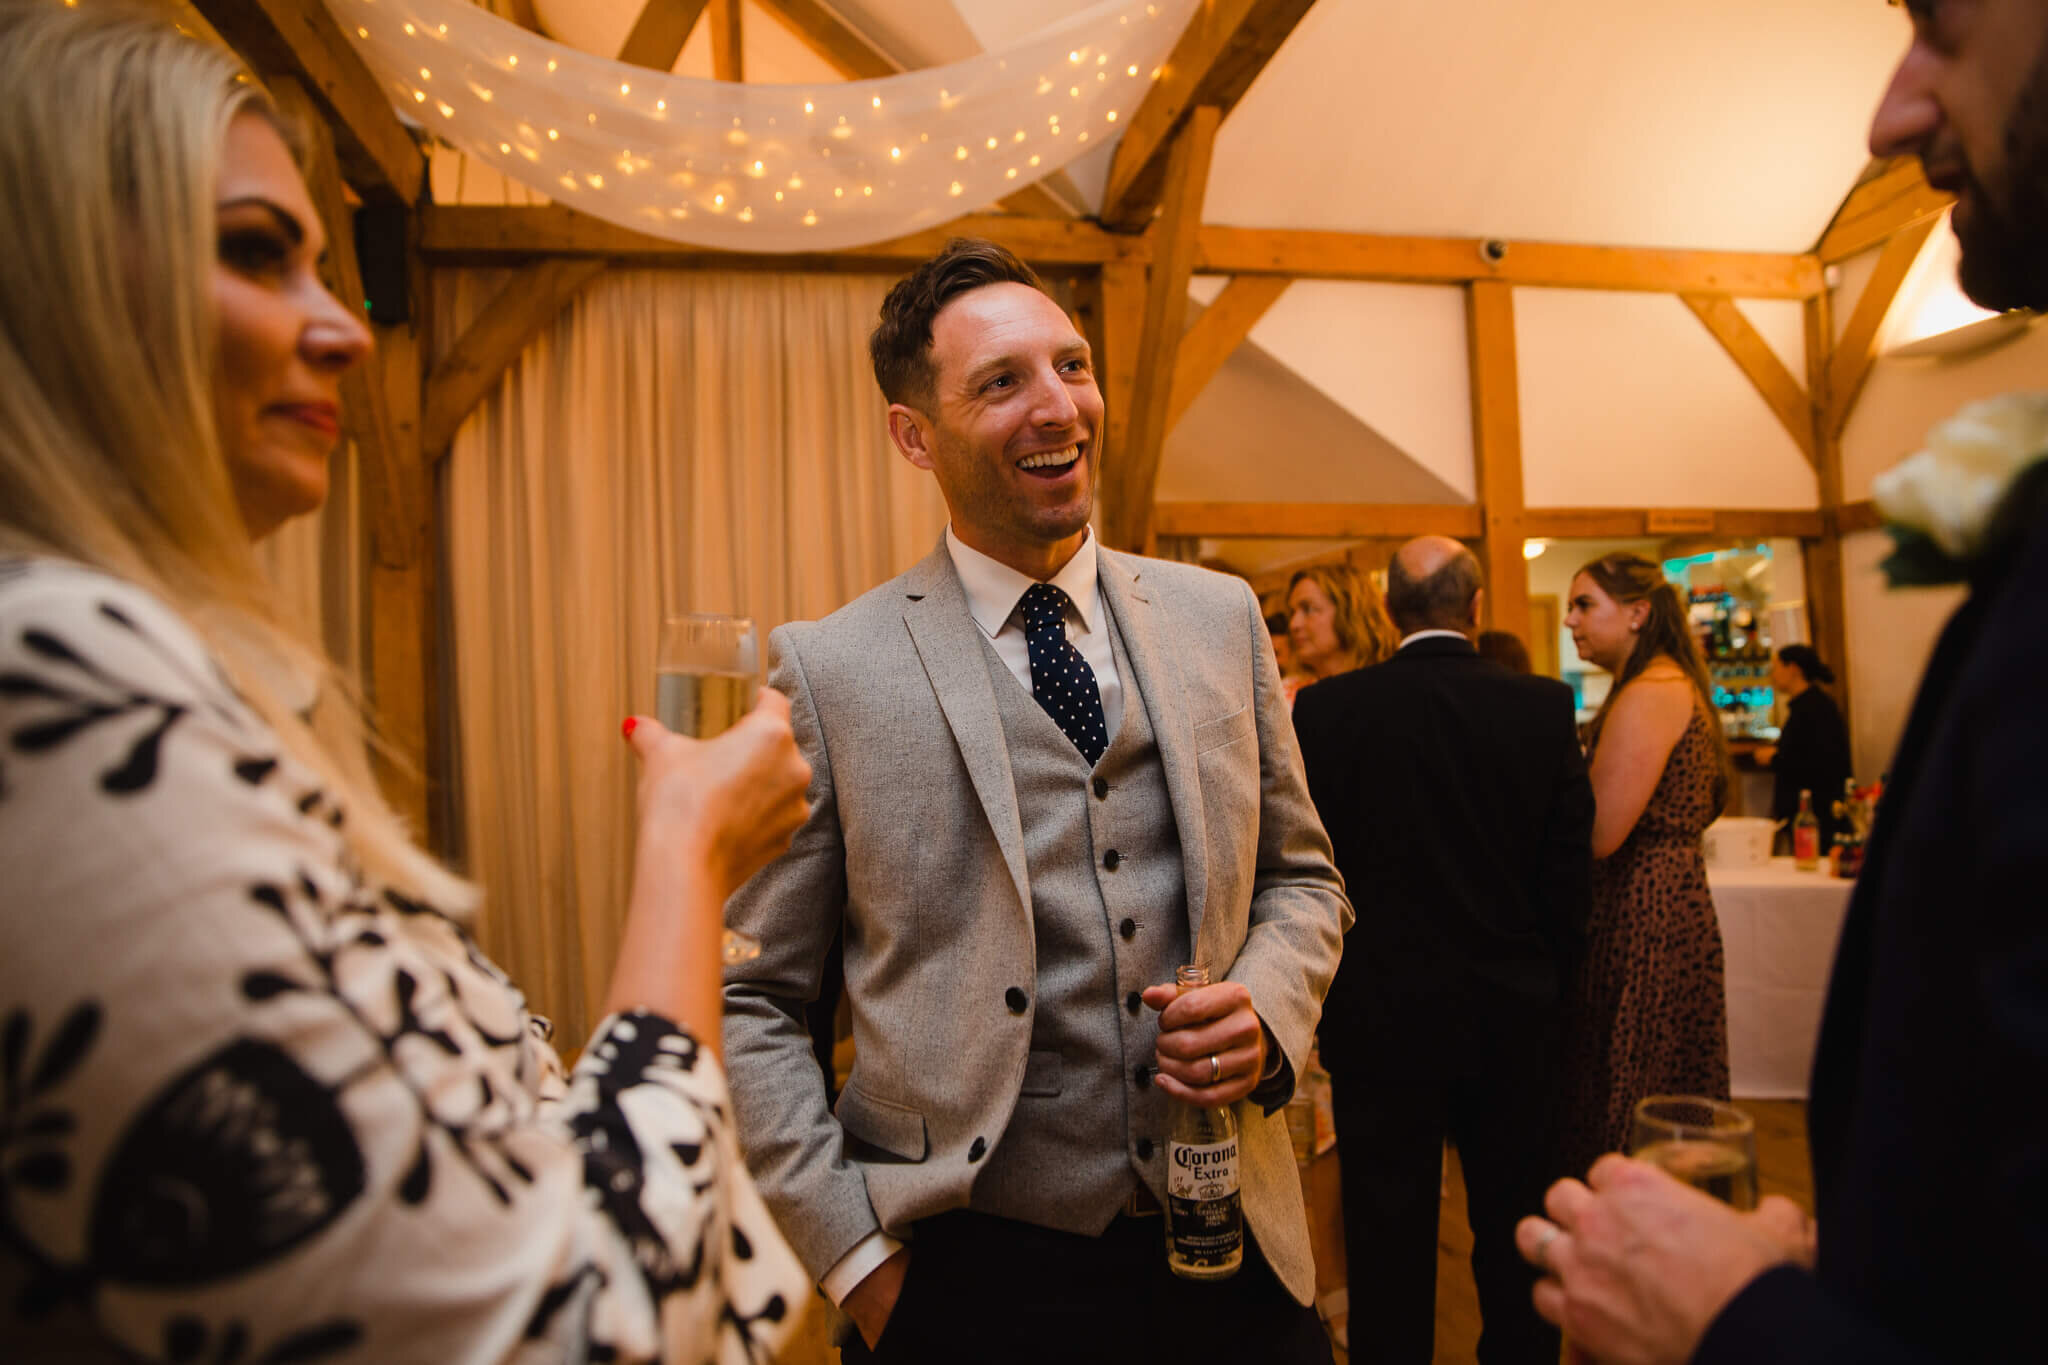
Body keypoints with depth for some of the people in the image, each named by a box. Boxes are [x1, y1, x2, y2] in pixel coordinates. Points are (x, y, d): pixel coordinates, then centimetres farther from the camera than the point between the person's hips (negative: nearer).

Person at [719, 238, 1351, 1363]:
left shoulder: (1220, 617, 1)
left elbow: (1301, 878, 10)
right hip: (972, 1274, -3)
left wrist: (1268, 1010, -8)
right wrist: (855, 1254, -9)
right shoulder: (826, 671, -10)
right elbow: (747, 998, -5)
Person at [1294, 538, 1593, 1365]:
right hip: (1511, 1016, 2)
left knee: (1390, 1239, 13)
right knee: (1514, 1234, 20)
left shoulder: (1325, 708, -12)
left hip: (1380, 1017, -1)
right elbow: (1571, 875, -4)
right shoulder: (1545, 708, -7)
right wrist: (1540, 978, 12)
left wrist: (1333, 989, 7)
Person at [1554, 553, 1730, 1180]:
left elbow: (1599, 834, -23)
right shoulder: (1677, 685, 15)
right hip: (1675, 903, 10)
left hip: (1642, 919, -10)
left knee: (1629, 1120, 1)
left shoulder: (1647, 695, -17)